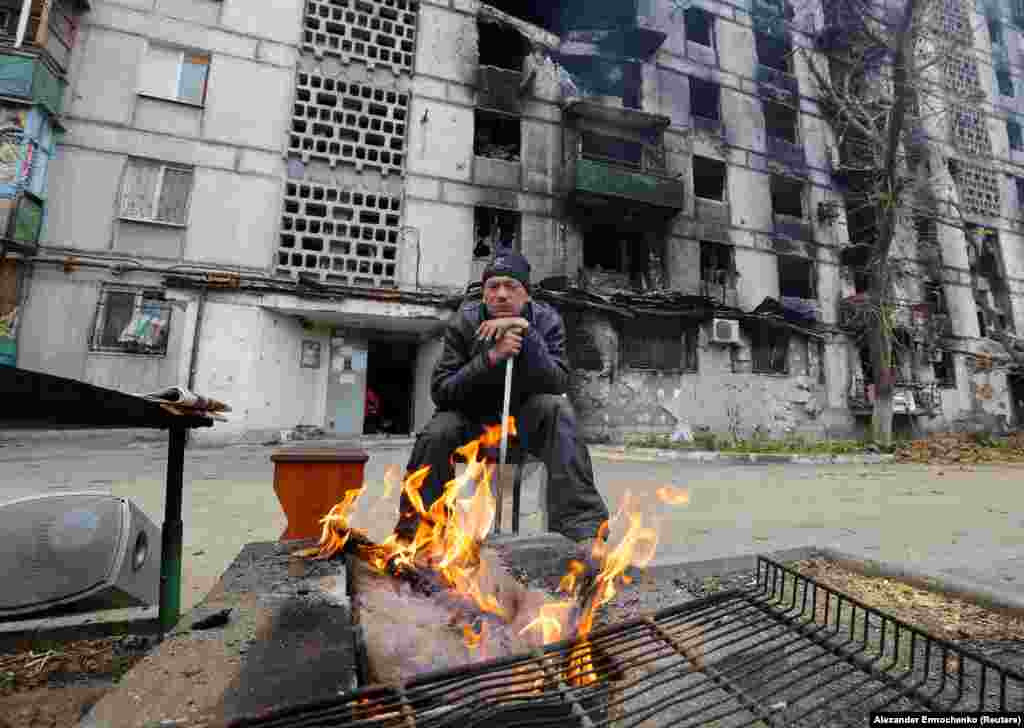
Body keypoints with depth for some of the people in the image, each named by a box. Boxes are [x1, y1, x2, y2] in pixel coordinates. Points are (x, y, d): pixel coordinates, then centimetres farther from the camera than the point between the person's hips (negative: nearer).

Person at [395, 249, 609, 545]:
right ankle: (413, 529, -6)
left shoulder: (547, 320, -10)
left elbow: (558, 383, -23)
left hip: (525, 416, 0)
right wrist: (490, 357, -32)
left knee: (556, 408, -29)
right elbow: (440, 390, -18)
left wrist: (526, 332, -34)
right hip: (471, 415, 0)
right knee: (436, 434, -28)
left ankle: (581, 524, -26)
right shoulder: (463, 323, -11)